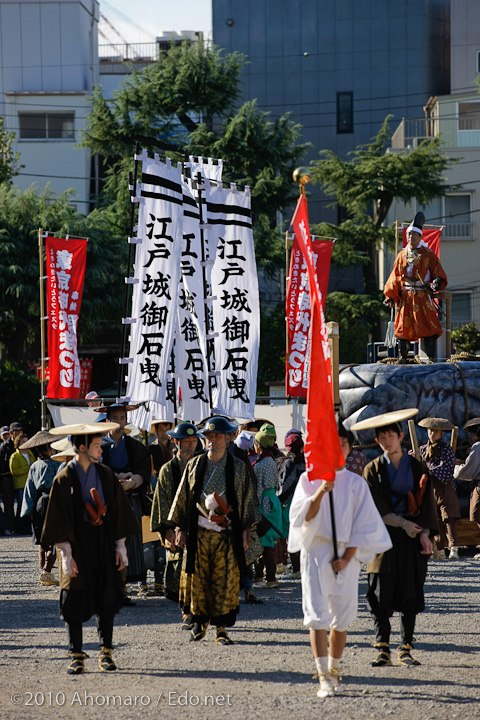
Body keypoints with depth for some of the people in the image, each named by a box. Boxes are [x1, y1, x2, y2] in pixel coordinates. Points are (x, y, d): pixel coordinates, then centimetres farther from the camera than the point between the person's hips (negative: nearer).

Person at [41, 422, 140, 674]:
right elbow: (59, 519, -7)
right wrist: (66, 554, -12)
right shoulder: (64, 479, -6)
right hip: (77, 547, -3)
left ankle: (106, 653, 13)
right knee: (76, 602, 0)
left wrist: (120, 546, 4)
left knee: (107, 597, 4)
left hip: (105, 545, 3)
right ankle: (76, 656, 8)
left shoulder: (106, 475, 6)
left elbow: (117, 511, 9)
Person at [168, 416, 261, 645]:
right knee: (197, 579, 3)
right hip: (198, 533, 1)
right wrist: (181, 529, 7)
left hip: (227, 535, -1)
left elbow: (247, 500, 7)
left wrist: (245, 531, 1)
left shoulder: (238, 467, 5)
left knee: (225, 581, -3)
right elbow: (183, 498, 12)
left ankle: (221, 628, 2)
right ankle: (200, 621, 21)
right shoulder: (194, 465, 9)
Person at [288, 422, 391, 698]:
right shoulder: (309, 479, 3)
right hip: (315, 551, -1)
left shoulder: (356, 483, 5)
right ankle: (325, 678, -14)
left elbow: (362, 525, 4)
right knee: (317, 616, -11)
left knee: (342, 617, 4)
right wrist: (320, 492, -19)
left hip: (346, 555, 2)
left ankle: (334, 670, 22)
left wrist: (347, 558, -6)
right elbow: (301, 517, -6)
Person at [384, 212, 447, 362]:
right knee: (403, 327, 4)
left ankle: (431, 357, -6)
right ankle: (402, 357, 13)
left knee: (428, 326, -9)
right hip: (405, 297, 3)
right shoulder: (402, 255, 12)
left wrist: (437, 281, -23)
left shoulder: (428, 254, 2)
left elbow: (438, 271, -1)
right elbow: (394, 278, 14)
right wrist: (390, 296, 7)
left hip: (422, 296, -3)